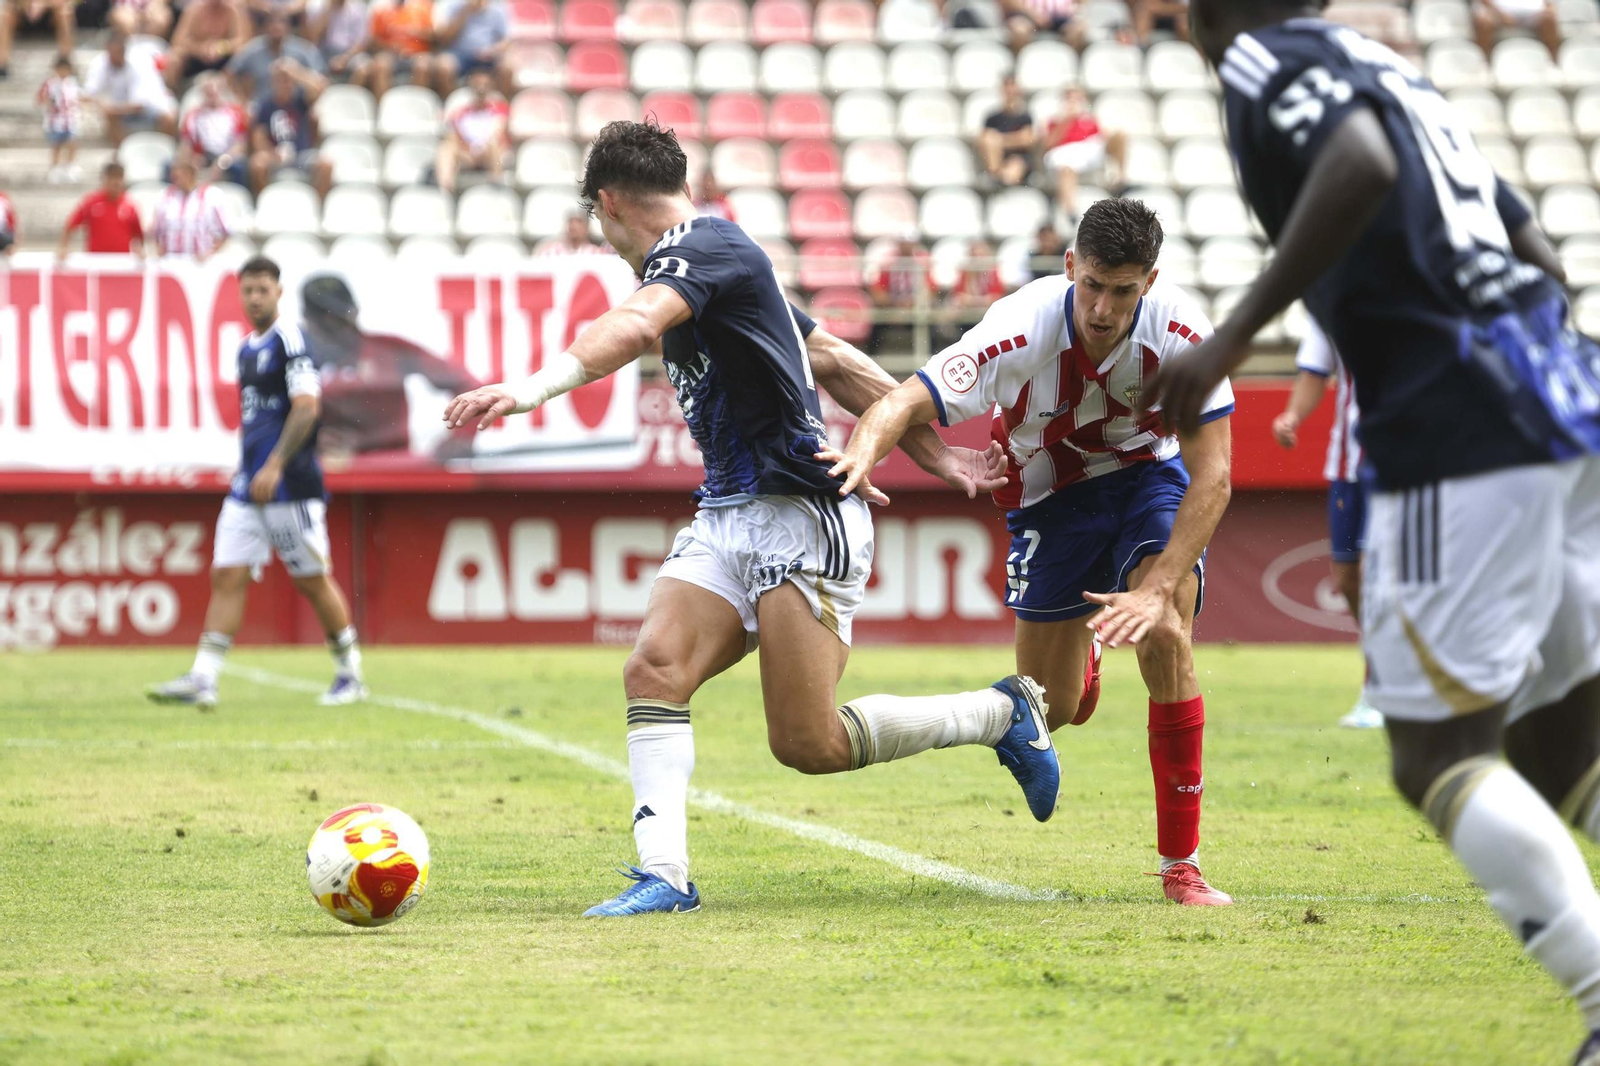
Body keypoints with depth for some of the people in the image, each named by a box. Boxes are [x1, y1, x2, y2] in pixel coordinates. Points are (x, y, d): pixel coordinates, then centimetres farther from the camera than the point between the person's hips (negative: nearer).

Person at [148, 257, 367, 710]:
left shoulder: (290, 340, -9)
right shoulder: (247, 347, 17)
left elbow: (306, 407, -17)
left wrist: (275, 466, -22)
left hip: (290, 486, -8)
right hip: (249, 485, 8)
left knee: (313, 580, 0)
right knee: (227, 575, -1)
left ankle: (350, 675, 14)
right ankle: (203, 680, -6)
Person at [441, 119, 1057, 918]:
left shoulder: (706, 247, -11)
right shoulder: (702, 262, 21)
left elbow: (634, 325, -33)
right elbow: (835, 361, 25)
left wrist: (538, 387, -49)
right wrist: (933, 454, 28)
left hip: (803, 518, -10)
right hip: (727, 517, 10)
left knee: (806, 744, -9)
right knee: (654, 670, -12)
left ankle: (1001, 713, 11)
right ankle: (663, 874, -18)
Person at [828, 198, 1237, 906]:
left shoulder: (1184, 334, -30)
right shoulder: (1021, 330, -32)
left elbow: (1211, 477, -27)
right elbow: (902, 404, -35)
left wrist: (1157, 590, -37)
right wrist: (862, 454, -59)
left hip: (1150, 476, -1)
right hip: (1049, 495, 1)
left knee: (1164, 636, -27)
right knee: (1051, 712, 3)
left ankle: (1181, 865, -16)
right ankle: (1082, 647, 45)